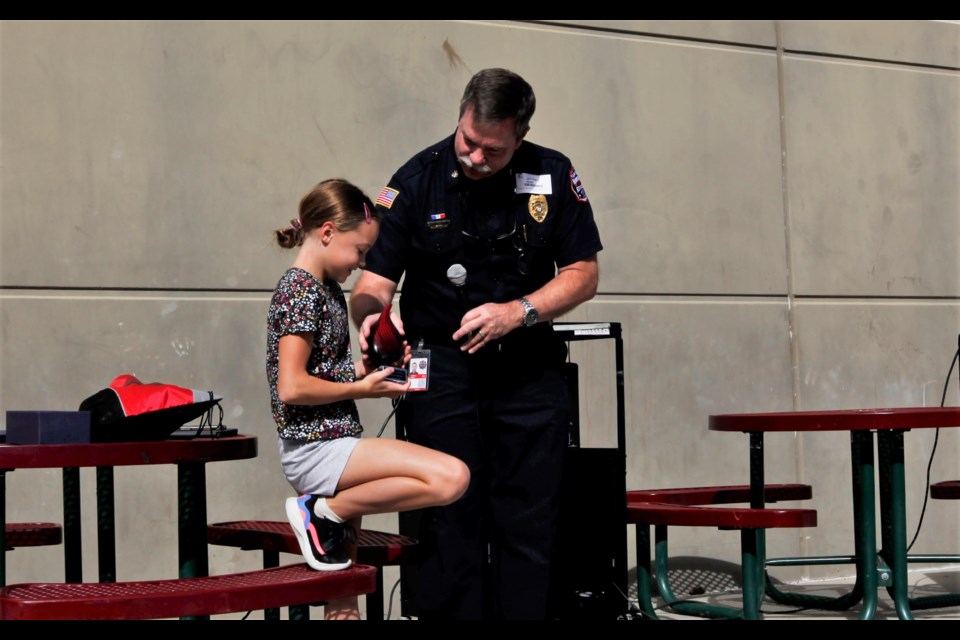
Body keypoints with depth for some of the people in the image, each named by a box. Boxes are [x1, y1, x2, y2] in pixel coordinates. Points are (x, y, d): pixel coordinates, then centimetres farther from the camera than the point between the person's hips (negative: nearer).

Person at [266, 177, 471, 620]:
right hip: (316, 447, -11)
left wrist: (365, 368, 8)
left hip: (333, 443, 11)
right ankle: (324, 512, -13)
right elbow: (292, 387, -21)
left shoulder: (325, 289, 16)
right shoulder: (302, 291, -13)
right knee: (451, 477, -23)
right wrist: (361, 388, -12)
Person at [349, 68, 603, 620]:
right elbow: (375, 278, -3)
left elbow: (583, 274, 3)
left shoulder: (552, 176, 0)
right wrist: (370, 315, -27)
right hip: (442, 366, -1)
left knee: (531, 524, 1)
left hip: (529, 366, 1)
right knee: (452, 523, -4)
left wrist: (518, 312, -12)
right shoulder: (417, 180, -3)